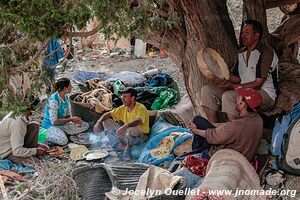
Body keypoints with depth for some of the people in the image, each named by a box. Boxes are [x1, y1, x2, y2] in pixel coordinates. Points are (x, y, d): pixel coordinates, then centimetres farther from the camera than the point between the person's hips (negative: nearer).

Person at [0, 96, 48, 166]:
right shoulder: (17, 123, -32)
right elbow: (17, 151, -33)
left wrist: (37, 145, 3)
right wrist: (35, 151, -20)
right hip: (7, 152, -9)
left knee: (34, 126, -2)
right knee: (36, 163, -27)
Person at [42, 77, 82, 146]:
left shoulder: (66, 98, 0)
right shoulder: (53, 100, -25)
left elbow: (67, 115, 10)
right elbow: (54, 121, -25)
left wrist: (75, 120, -12)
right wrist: (71, 119, -22)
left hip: (62, 124, 7)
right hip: (50, 126, -7)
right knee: (63, 141, -29)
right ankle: (45, 136, -5)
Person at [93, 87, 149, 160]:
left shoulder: (141, 108, -21)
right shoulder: (123, 108, 0)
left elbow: (138, 121, -41)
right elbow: (108, 114, 3)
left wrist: (125, 126, -57)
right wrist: (99, 122, -15)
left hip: (140, 136, -7)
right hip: (127, 133, 7)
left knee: (133, 128, -43)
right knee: (106, 121, -4)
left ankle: (127, 146, -13)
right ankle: (125, 142, -6)